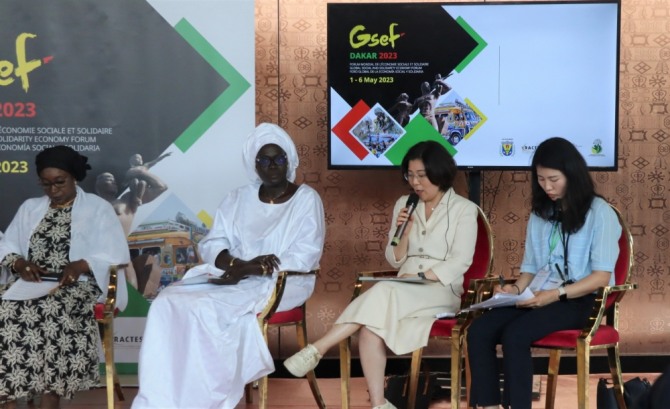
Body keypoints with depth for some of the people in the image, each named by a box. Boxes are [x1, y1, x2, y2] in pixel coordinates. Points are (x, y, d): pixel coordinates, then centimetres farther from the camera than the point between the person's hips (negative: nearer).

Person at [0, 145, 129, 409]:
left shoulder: (98, 208, 8)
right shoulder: (30, 208, 21)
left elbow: (114, 255, -2)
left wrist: (80, 266, -19)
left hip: (78, 284, -4)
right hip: (30, 283, 4)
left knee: (53, 310, -36)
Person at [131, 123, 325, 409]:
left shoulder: (306, 199, 1)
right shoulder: (238, 198, 15)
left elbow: (305, 257, -9)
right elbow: (211, 244, 8)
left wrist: (250, 271, -17)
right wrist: (240, 264, -14)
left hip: (281, 283, -5)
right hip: (235, 278, 5)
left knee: (207, 309, -31)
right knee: (168, 303, -22)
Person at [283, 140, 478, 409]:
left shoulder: (464, 209, 1)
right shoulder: (404, 205, 14)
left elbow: (460, 263, -8)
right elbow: (395, 261, 12)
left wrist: (420, 276, -17)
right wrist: (404, 232, -6)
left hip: (442, 292, -4)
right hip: (402, 292, 4)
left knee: (384, 292, -36)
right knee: (371, 327, -32)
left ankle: (316, 350, -36)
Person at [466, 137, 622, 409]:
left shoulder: (599, 212, -1)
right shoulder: (540, 213, 20)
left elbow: (602, 276, -9)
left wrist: (556, 294, -21)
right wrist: (516, 289, -5)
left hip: (579, 300, -6)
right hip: (539, 298, 6)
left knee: (514, 334, -32)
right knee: (478, 331, -22)